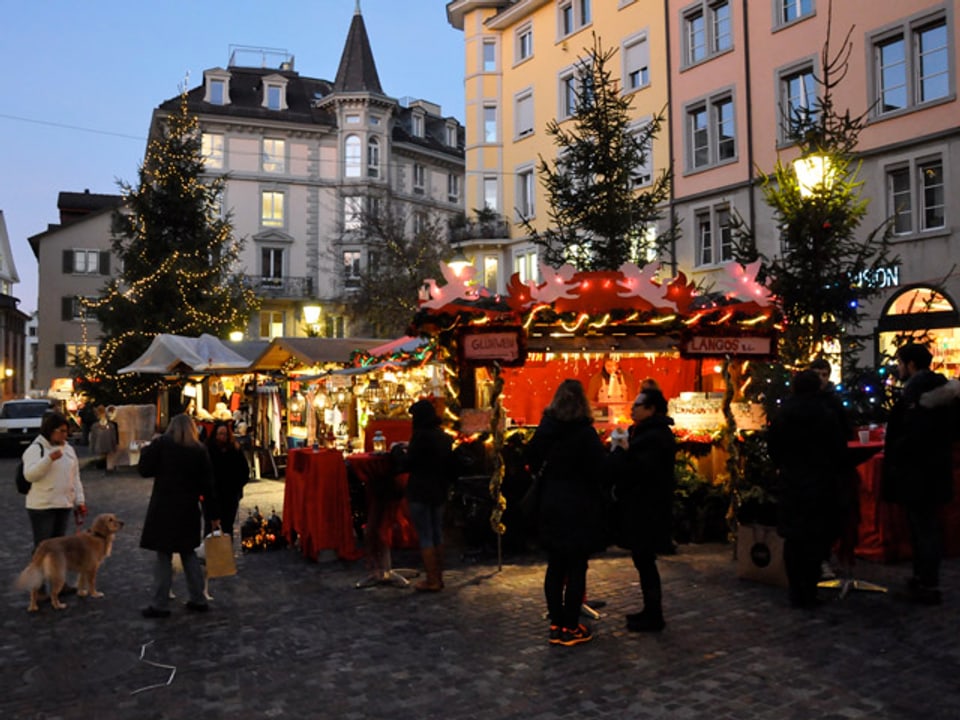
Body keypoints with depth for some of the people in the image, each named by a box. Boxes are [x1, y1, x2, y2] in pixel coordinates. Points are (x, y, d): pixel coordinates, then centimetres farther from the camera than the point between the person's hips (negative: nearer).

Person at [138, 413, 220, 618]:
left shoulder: (162, 444, -5)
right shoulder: (200, 451, 3)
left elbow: (145, 469, -5)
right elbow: (207, 485, 4)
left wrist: (146, 451, 14)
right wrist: (212, 515, 8)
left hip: (164, 509, -4)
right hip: (189, 510, 4)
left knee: (163, 555, 1)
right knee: (188, 553, 16)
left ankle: (159, 605, 5)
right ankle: (198, 599, 20)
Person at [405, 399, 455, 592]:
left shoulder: (421, 435, -16)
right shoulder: (444, 436, 7)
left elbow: (409, 464, -13)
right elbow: (450, 465, 11)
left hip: (420, 492, -8)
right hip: (439, 491, 8)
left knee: (425, 536, -1)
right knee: (437, 534, 14)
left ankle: (432, 580, 2)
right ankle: (439, 577, 22)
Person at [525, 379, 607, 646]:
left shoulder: (545, 429, 1)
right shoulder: (585, 433, -14)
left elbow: (532, 460, 8)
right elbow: (598, 469, -13)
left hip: (551, 506, 5)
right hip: (579, 508, -5)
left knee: (555, 567, 13)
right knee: (576, 568, 3)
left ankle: (556, 624, 19)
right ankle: (570, 628, 7)